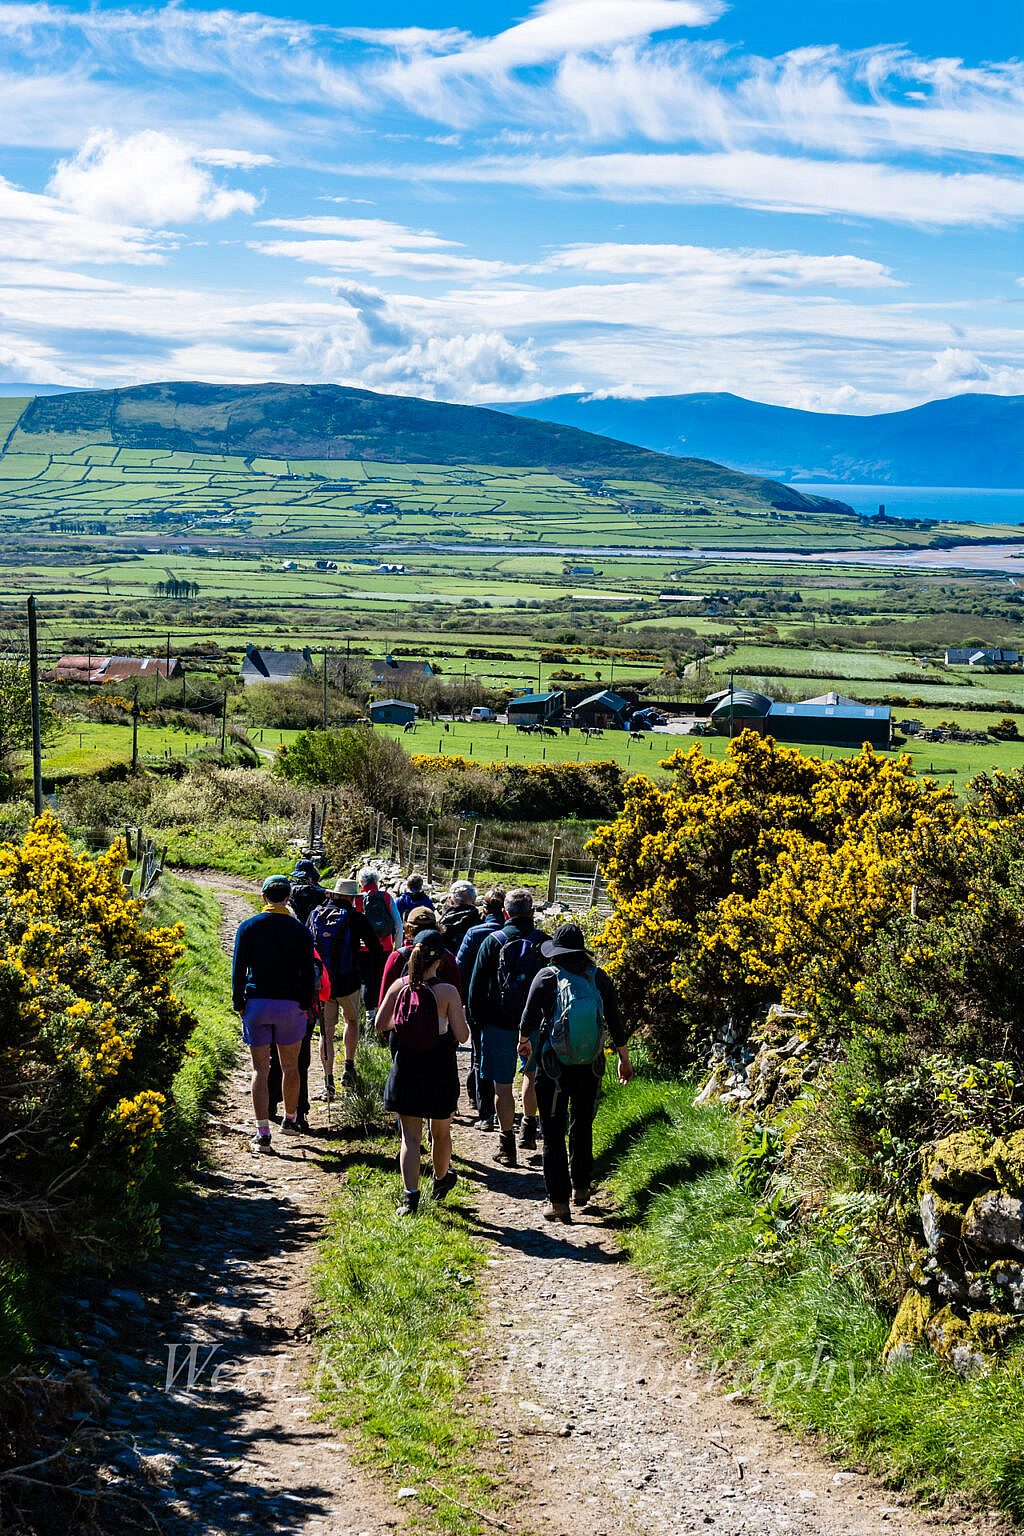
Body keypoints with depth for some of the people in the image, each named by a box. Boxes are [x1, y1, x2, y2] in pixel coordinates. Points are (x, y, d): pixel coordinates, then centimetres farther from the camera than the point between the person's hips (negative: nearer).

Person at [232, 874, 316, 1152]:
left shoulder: (249, 927, -1)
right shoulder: (300, 930, 0)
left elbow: (238, 969, -2)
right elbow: (308, 972, 0)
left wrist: (239, 1003, 5)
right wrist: (305, 1005, 9)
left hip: (257, 1003, 0)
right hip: (290, 1004, 0)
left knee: (260, 1069, 3)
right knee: (290, 1066, 17)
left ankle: (263, 1133, -2)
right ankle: (290, 1119, 31)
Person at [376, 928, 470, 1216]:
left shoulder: (399, 986, -7)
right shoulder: (447, 992, -16)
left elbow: (381, 1024, 0)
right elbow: (462, 1036, -15)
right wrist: (461, 1017, 4)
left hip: (405, 1070, 2)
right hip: (439, 1071, -2)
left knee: (410, 1135, 7)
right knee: (441, 1131, 21)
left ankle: (410, 1195, -4)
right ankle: (441, 1180, 42)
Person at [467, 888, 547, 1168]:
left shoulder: (493, 942, -7)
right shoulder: (544, 942, -4)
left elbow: (476, 986, -4)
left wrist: (478, 1018, 8)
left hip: (499, 1023, -2)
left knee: (502, 1085, 4)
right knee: (533, 1073, 26)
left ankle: (506, 1147, 8)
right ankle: (529, 1130, 30)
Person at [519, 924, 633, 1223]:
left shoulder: (546, 977, -9)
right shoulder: (600, 978, -3)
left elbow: (529, 1016, -4)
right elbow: (615, 1021, 2)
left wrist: (524, 1041, 18)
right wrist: (624, 1059, 14)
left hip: (553, 1067, -3)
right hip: (589, 1067, 3)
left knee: (554, 1133, 3)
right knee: (582, 1128, 21)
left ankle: (558, 1201, 2)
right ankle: (581, 1188, 31)